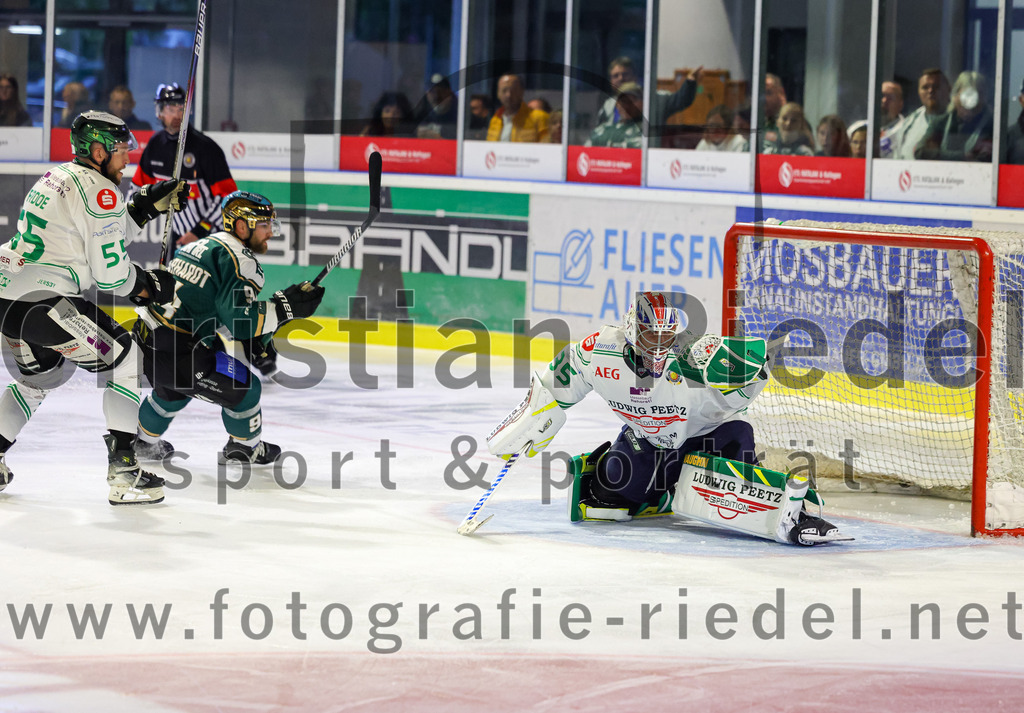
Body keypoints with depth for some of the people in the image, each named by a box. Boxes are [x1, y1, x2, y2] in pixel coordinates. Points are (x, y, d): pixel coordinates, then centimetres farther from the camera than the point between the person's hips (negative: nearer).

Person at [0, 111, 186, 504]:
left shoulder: (56, 178, 19)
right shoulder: (99, 191, -9)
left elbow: (105, 235, 26)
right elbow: (111, 273, -9)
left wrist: (148, 206, 22)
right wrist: (150, 286, 9)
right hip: (42, 301, -9)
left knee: (40, 375, 30)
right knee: (125, 360, -1)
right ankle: (123, 472, -6)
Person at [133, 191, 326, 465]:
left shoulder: (199, 246, 21)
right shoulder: (240, 261, -9)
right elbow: (241, 321, -18)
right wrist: (286, 305, -10)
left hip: (145, 338, 9)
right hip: (176, 349, -9)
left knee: (173, 389, 37)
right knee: (242, 386, 6)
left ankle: (145, 442, 54)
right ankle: (244, 449, 24)